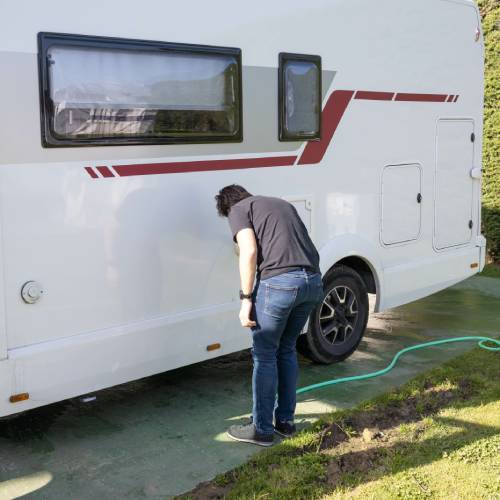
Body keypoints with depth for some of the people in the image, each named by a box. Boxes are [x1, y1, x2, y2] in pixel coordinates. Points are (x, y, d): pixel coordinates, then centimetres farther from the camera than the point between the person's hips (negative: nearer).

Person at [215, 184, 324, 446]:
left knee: (264, 355, 9)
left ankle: (262, 429, 17)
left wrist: (246, 298, -5)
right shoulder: (283, 204, 29)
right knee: (287, 349, 22)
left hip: (279, 281, -7)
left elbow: (249, 252, -7)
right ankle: (285, 421, 30)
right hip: (313, 282, 7)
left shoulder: (239, 210, 9)